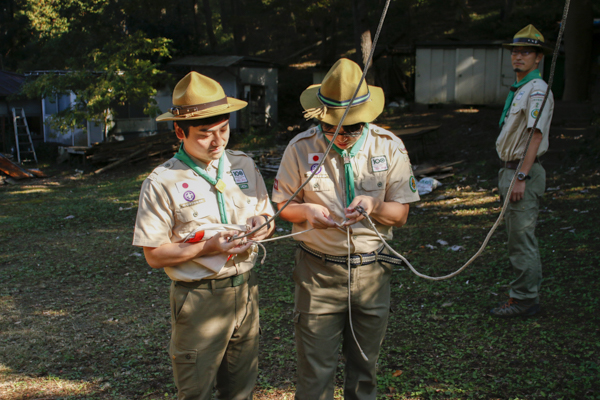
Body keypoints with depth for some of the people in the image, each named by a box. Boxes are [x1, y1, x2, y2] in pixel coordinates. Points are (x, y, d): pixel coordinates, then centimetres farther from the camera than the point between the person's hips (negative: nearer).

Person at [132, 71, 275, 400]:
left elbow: (268, 218, 15)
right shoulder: (162, 183, -10)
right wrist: (209, 248, -21)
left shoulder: (244, 166, 5)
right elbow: (154, 255, -10)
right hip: (199, 299, -4)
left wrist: (261, 223, -8)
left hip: (246, 290, 5)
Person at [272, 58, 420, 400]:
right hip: (319, 272, -1)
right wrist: (306, 211, -18)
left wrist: (372, 205, -20)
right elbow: (283, 204, 4)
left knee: (365, 366, 16)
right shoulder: (301, 148, -6)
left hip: (372, 269, 2)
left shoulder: (390, 147, -4)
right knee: (316, 371, 5)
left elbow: (401, 214, 1)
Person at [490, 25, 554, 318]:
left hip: (524, 173, -10)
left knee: (521, 238, -6)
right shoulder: (518, 90, 18)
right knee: (519, 236, 14)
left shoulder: (537, 89, -12)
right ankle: (528, 294, 24)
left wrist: (521, 177, -24)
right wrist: (508, 175, 18)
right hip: (510, 170, 10)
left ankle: (524, 299, 2)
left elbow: (536, 135, -20)